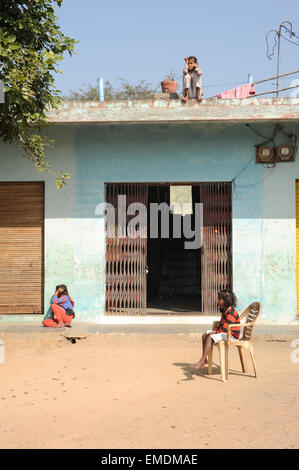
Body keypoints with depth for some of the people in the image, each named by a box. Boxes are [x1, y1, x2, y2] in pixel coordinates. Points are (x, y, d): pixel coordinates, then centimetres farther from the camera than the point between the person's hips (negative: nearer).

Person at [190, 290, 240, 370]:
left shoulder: (231, 312, -21)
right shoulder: (224, 310, 14)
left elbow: (225, 328, -25)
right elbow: (221, 323, 21)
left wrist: (215, 332, -17)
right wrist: (215, 330, 2)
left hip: (230, 334, -11)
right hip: (224, 332, 11)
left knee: (210, 338, -28)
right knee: (204, 335, 3)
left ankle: (201, 362, -28)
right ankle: (204, 360, 1)